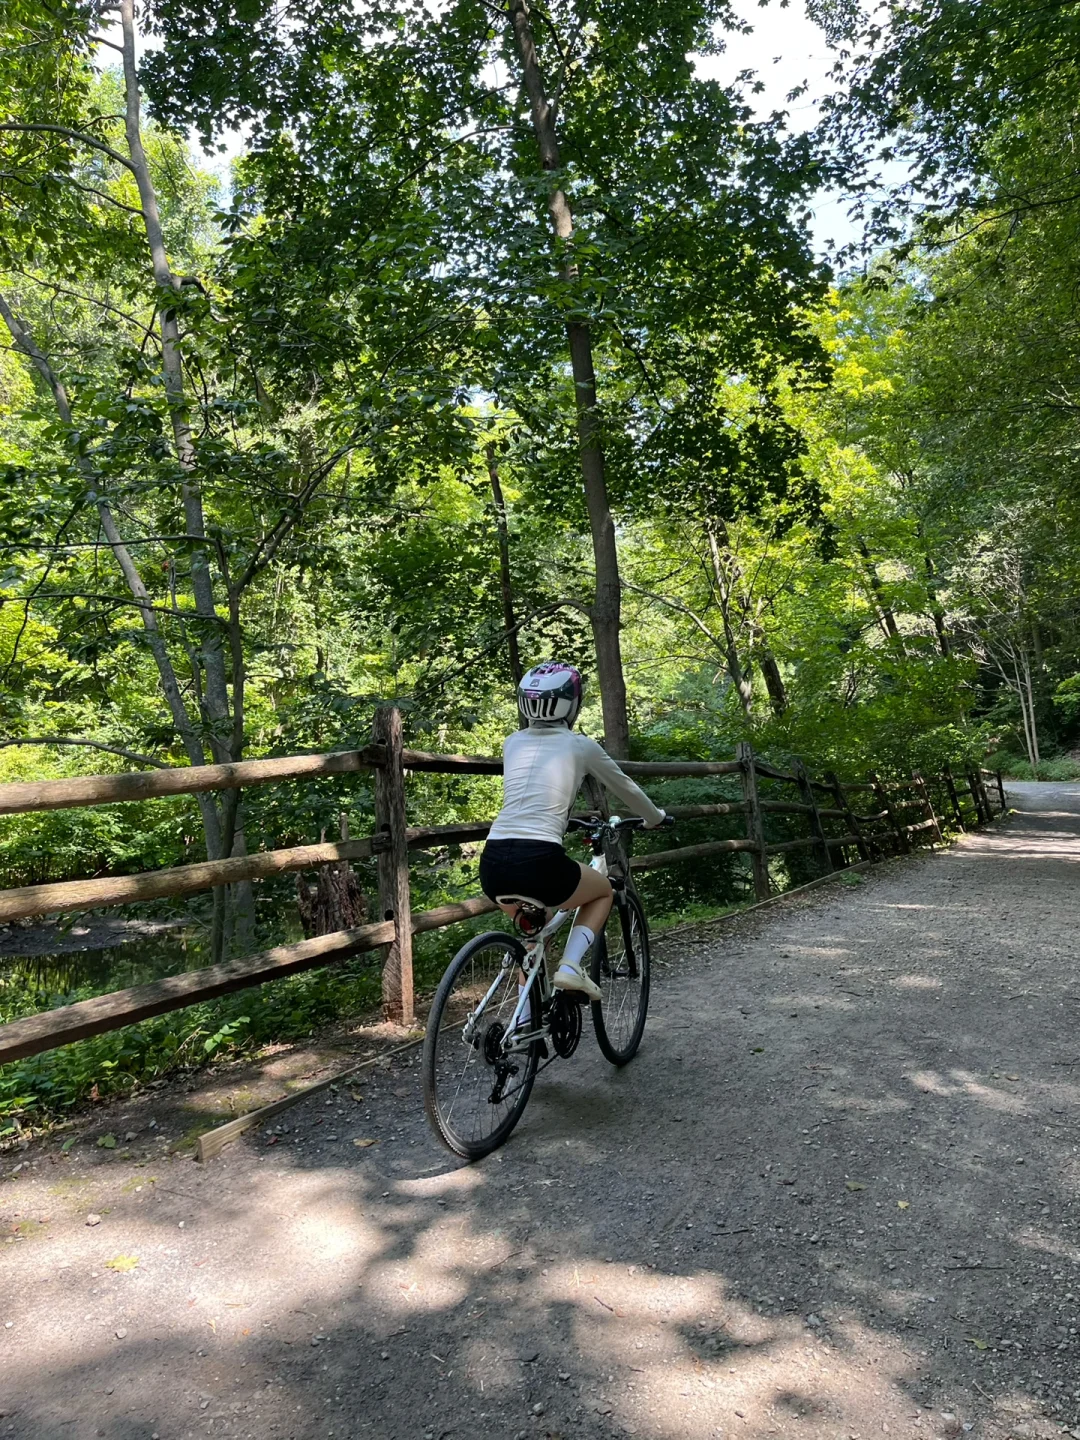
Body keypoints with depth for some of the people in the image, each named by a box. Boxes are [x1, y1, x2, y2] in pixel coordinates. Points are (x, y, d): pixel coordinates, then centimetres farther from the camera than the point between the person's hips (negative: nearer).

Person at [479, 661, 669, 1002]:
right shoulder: (580, 745, 7)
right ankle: (570, 966, 5)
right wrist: (655, 818, 42)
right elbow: (625, 787, 23)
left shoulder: (513, 742, 17)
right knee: (603, 891, 26)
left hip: (493, 865, 5)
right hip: (539, 862, -5)